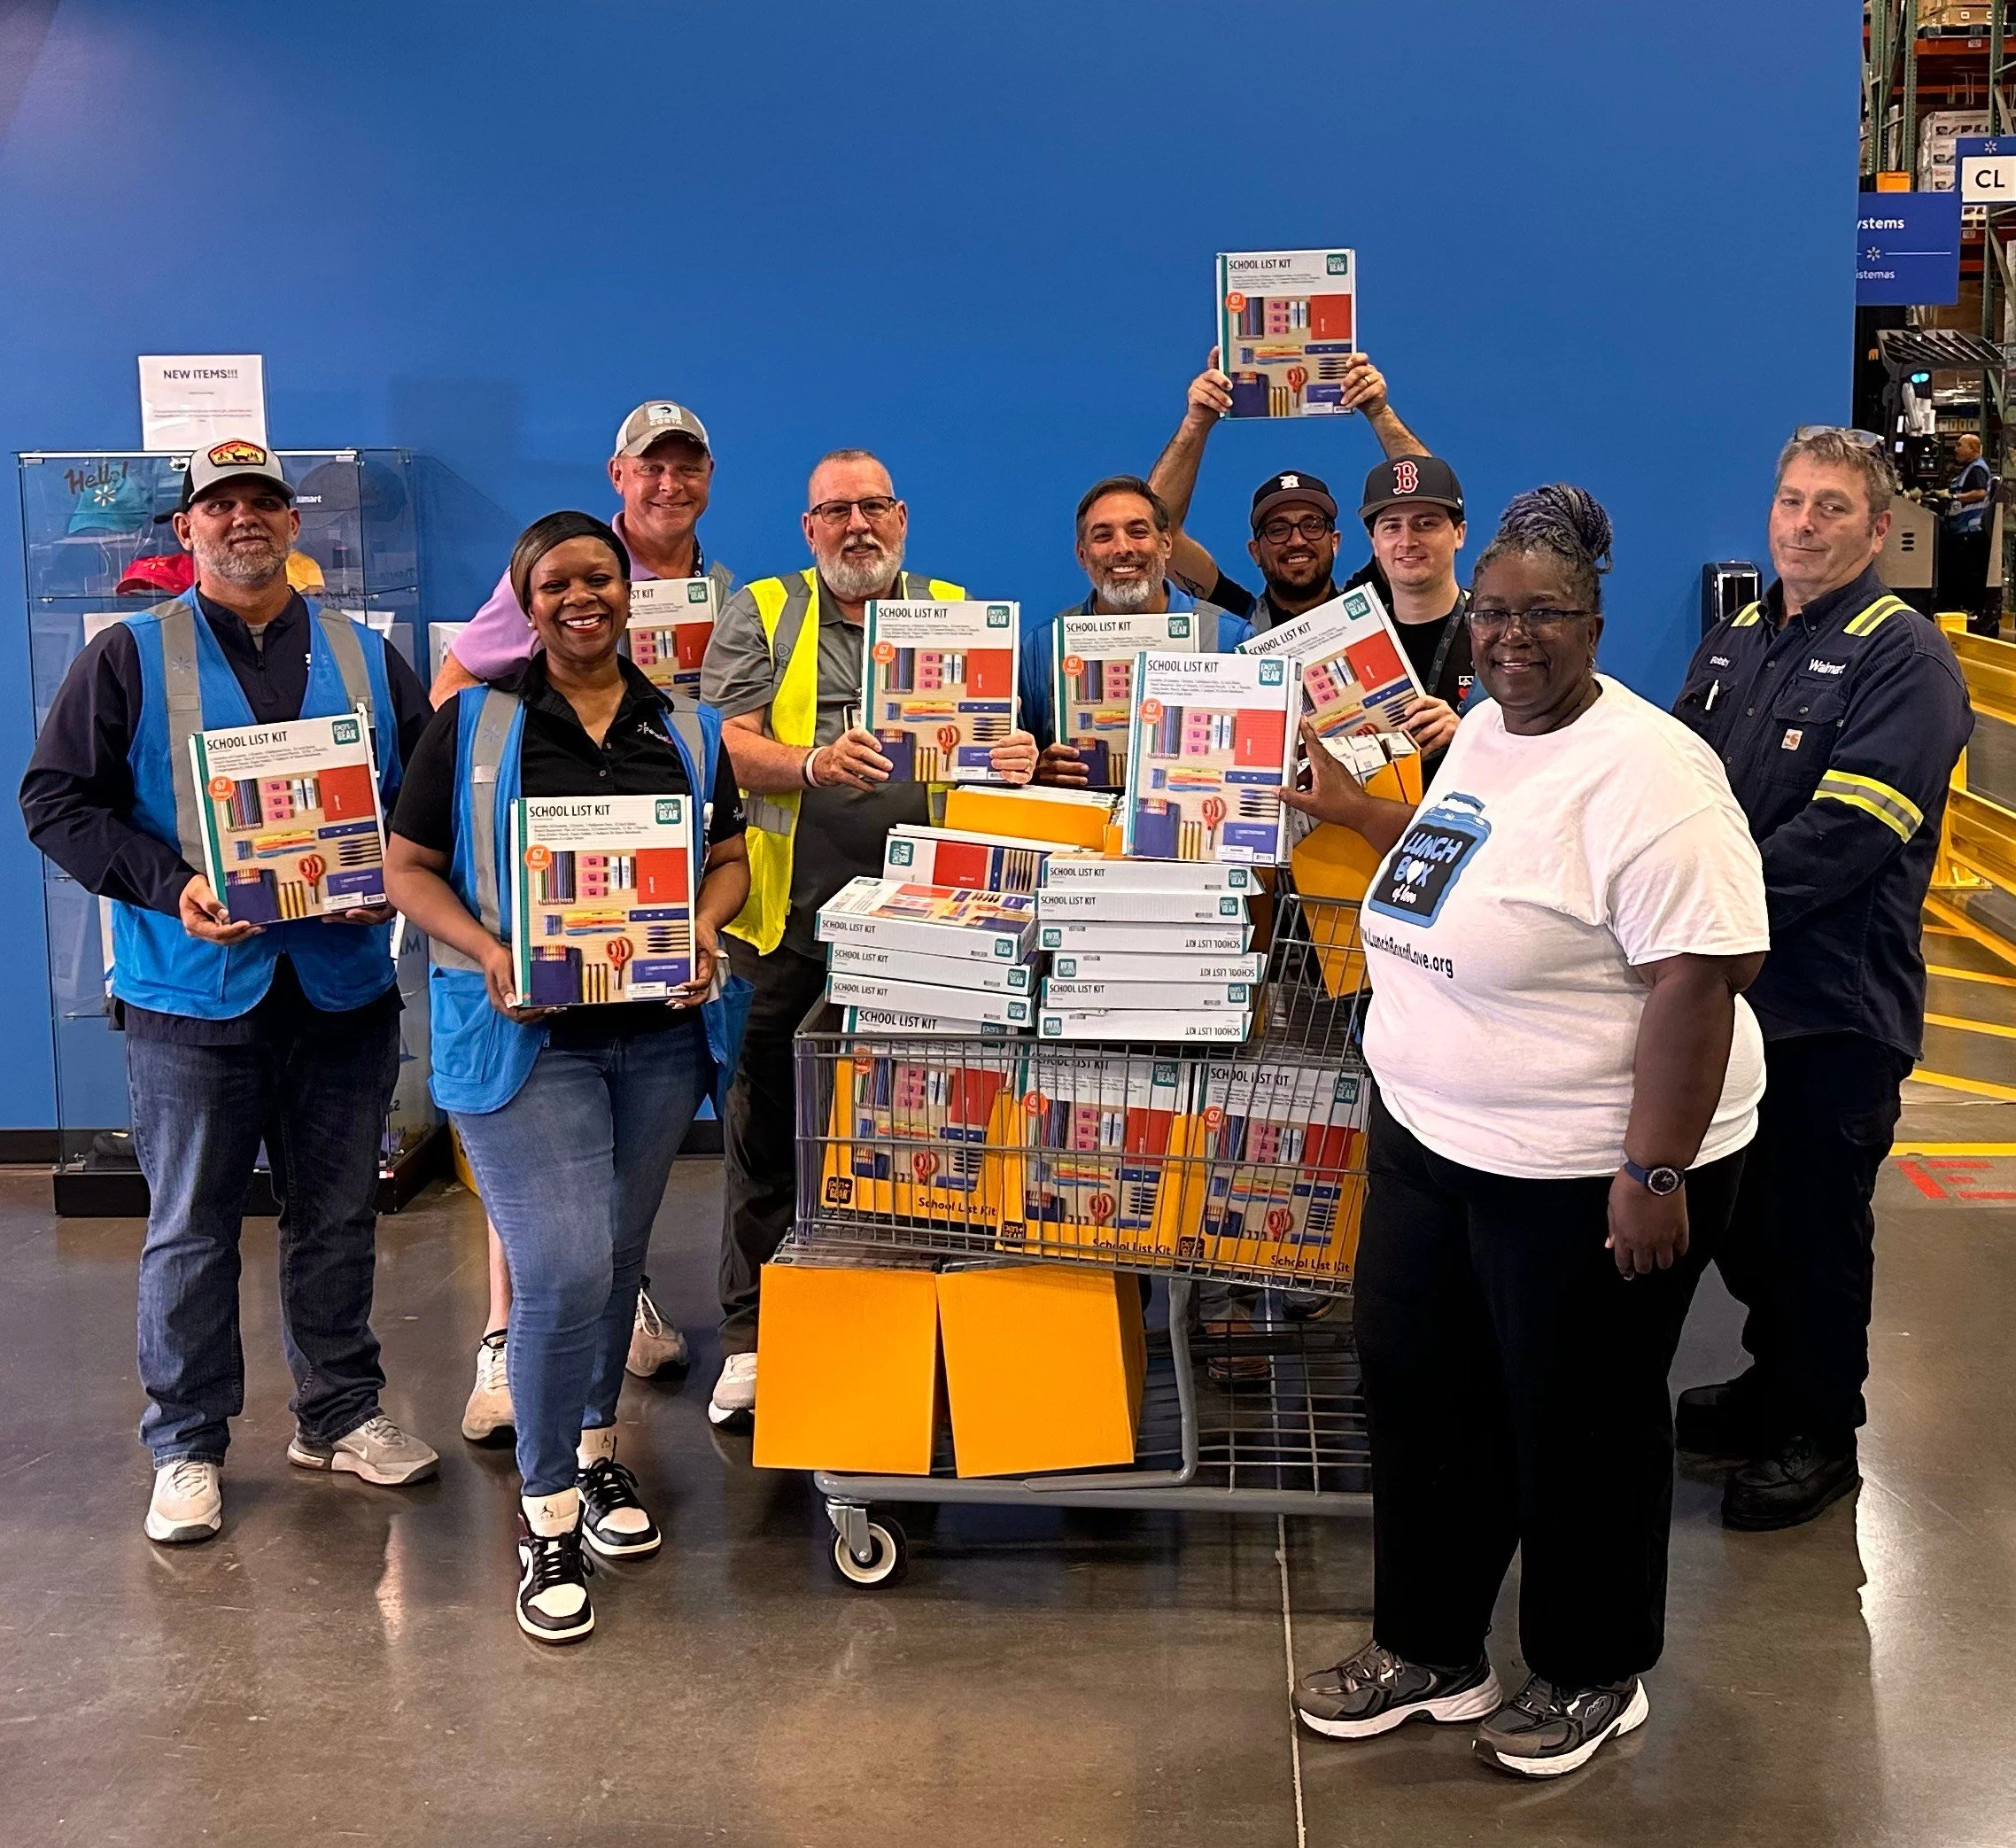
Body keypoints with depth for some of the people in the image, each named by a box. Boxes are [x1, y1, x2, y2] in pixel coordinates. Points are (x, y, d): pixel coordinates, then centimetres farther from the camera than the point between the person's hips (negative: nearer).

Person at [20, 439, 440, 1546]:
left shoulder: (367, 659, 10)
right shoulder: (131, 658, 1)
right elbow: (57, 798, -3)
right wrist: (168, 886, -16)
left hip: (344, 987, 3)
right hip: (195, 989, -2)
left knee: (338, 1218, 13)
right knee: (190, 1230, 6)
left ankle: (339, 1413, 28)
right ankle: (186, 1445, 19)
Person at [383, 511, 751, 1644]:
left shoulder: (686, 730, 9)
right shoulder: (475, 722, 0)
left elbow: (729, 859, 13)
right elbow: (410, 868, -1)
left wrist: (703, 933, -9)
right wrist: (488, 952, -18)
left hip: (656, 1032, 4)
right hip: (522, 1034, -4)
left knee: (620, 1260, 15)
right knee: (565, 1269, -13)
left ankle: (597, 1452, 37)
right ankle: (548, 1513, 5)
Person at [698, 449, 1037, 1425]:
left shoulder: (956, 615, 13)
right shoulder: (760, 615, 7)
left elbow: (997, 740, 10)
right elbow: (728, 746, -5)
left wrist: (1013, 760, -15)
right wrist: (813, 764, -24)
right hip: (788, 920, -1)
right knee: (764, 1126, 5)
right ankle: (751, 1333, 17)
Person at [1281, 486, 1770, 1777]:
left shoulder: (1642, 773, -21)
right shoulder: (1482, 732, 7)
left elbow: (1700, 977, -25)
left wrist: (1655, 1172, -26)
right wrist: (1359, 814, 25)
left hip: (1589, 1174, -8)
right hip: (1431, 1141, 9)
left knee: (1578, 1430, 10)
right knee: (1419, 1395, 17)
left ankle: (1593, 1677, 33)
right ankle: (1427, 1652, 36)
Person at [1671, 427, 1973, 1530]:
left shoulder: (1903, 660, -13)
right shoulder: (1736, 642, 11)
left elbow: (1844, 835, -23)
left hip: (1832, 1003, -7)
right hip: (1725, 985, 7)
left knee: (1817, 1224, 6)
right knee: (1739, 1207, 18)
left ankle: (1819, 1434, 22)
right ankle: (1774, 1382, 38)